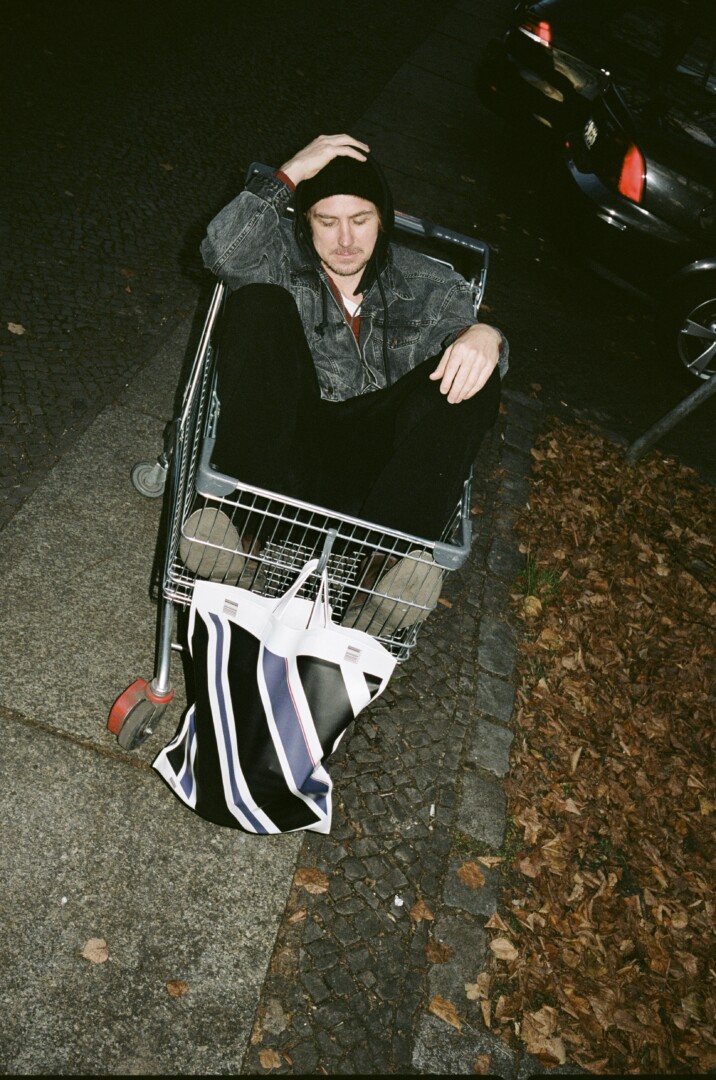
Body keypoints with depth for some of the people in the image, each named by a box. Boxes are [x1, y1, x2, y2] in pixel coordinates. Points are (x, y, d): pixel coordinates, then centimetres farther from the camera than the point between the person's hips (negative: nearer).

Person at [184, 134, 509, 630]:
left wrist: (485, 336, -22)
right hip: (289, 443, 0)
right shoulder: (281, 260, 14)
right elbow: (223, 253, -6)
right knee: (259, 304, -18)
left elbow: (468, 335, 2)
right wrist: (291, 173, -7)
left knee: (468, 372, -22)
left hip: (379, 459, 1)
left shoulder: (430, 286, 17)